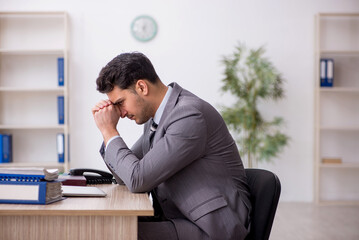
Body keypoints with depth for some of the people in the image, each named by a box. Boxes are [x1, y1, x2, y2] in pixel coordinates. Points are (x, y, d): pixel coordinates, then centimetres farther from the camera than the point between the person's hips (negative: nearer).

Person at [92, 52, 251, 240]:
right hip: (176, 219, 8)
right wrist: (108, 130, 5)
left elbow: (138, 179, -22)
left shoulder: (189, 115, -20)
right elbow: (125, 176, 17)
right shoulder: (157, 116, 9)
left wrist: (109, 131, -11)